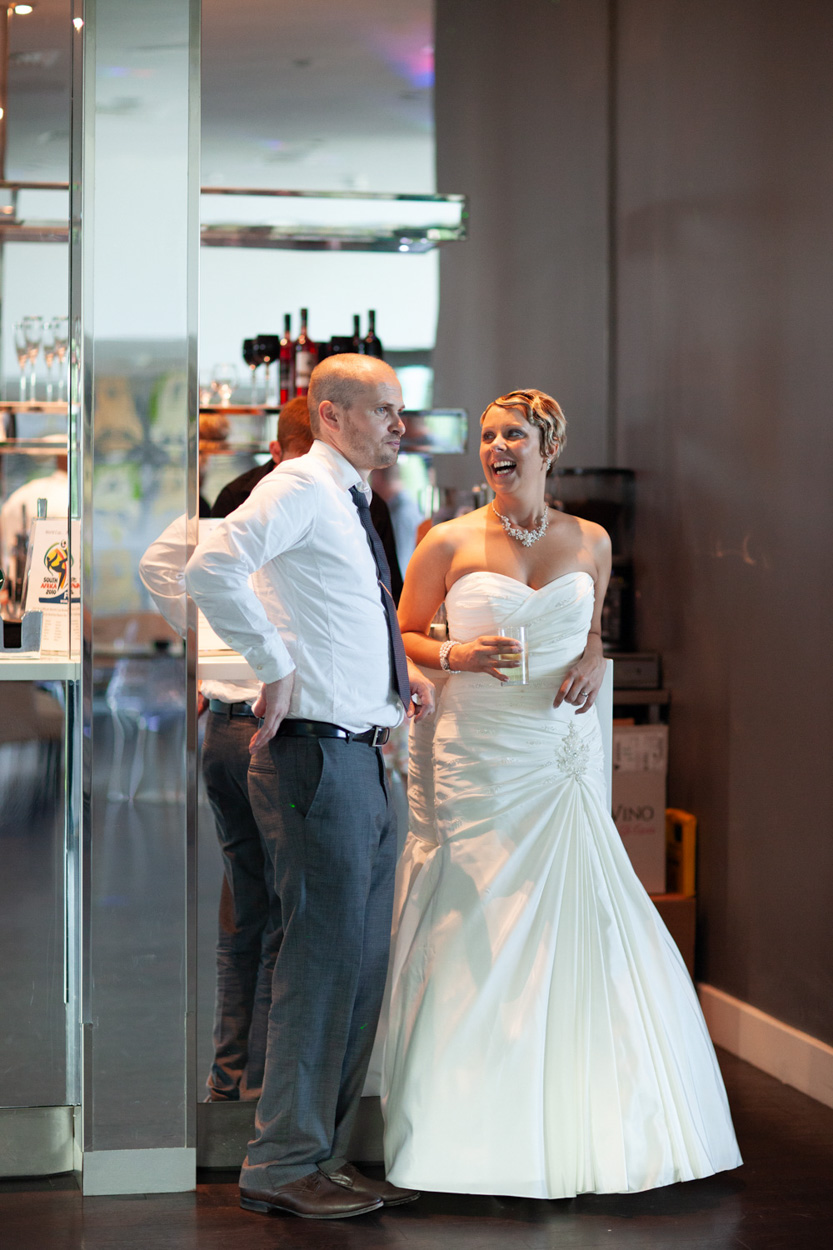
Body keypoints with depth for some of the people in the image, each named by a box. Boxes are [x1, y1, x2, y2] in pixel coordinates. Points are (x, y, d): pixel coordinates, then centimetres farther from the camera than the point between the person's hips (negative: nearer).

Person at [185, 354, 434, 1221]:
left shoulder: (350, 504, 20)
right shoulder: (298, 488, -10)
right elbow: (213, 568, -27)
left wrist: (396, 673, 17)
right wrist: (275, 668, -23)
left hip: (362, 757, 10)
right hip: (317, 756, -10)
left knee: (362, 962, 11)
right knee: (323, 955, -7)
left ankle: (327, 1156, 19)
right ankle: (284, 1166, 2)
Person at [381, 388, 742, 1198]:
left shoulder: (589, 542, 8)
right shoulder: (451, 544, -1)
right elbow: (402, 638, 6)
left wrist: (592, 661, 2)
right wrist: (458, 656, -13)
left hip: (564, 757, 3)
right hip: (476, 759, -3)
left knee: (581, 930, 1)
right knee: (476, 943, -5)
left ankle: (585, 1131, 15)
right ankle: (477, 1136, 6)